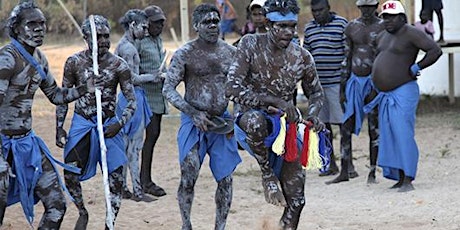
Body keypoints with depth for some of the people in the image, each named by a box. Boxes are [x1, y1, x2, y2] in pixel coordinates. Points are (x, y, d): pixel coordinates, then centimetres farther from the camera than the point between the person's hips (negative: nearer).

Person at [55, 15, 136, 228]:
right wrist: (59, 128, -3)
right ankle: (82, 213, 19)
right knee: (70, 173, -7)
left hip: (109, 125, 0)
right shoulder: (74, 62, -6)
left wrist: (119, 124, -21)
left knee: (116, 178, -2)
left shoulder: (119, 65, -9)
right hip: (81, 123, 1)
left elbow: (132, 101, -6)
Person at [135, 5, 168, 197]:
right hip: (147, 92, -9)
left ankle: (145, 179, 15)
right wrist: (150, 76, -23)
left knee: (154, 134, 9)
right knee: (152, 133, -11)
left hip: (158, 92, 9)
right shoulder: (139, 41, -10)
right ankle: (145, 181, -8)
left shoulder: (159, 40, 16)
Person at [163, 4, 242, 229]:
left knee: (226, 178, 3)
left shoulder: (231, 52, 4)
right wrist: (194, 113, -19)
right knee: (189, 175, -8)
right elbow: (168, 89, -8)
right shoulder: (185, 54, -6)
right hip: (193, 120, -3)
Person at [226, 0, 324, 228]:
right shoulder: (250, 45, -13)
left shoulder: (302, 58, -3)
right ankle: (267, 174, -17)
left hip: (284, 127, 4)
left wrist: (312, 113, -10)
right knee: (255, 118, -41)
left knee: (296, 201, -2)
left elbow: (316, 93, 14)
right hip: (251, 125, -4)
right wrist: (275, 101, -32)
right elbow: (232, 89, -23)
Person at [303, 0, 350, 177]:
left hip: (336, 82, -5)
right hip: (316, 83, 5)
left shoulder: (342, 24, -2)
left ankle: (348, 164, -1)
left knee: (343, 123, -5)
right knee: (323, 124, 7)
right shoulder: (309, 28, 12)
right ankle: (331, 164, 15)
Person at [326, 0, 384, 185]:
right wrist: (342, 89, 7)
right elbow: (346, 59, 10)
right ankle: (344, 172, 9)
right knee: (345, 128, 2)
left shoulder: (383, 27, -3)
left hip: (374, 81, -4)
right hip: (354, 80, 4)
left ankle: (372, 173, 9)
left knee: (374, 129, 2)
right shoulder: (351, 27, 8)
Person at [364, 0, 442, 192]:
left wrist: (416, 67, -12)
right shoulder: (382, 37, 16)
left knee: (403, 136, -13)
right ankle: (400, 179, 12)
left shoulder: (411, 34, -9)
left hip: (403, 92, -9)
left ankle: (408, 180, -13)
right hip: (385, 95, 9)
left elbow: (435, 50, -16)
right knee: (389, 138, 7)